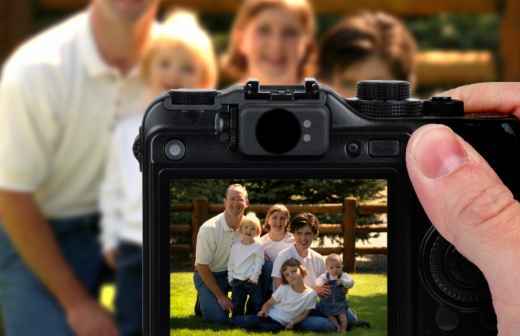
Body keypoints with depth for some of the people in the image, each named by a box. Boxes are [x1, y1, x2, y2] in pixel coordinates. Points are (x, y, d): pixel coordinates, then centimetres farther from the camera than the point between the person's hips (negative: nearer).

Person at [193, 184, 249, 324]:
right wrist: (220, 296, -17)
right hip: (208, 275, -5)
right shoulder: (209, 228, -21)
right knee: (219, 317, -25)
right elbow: (202, 267, -17)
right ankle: (204, 300, 9)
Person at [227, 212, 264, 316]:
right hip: (237, 282, 3)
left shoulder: (258, 247, -4)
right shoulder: (235, 246, 6)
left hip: (252, 282, -3)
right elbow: (230, 264, 11)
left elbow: (258, 265, -6)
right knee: (236, 308, 8)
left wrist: (253, 278, -13)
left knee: (257, 307, -3)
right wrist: (230, 279, 5)